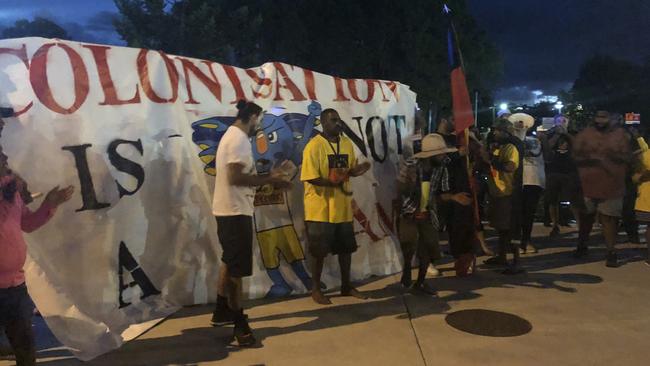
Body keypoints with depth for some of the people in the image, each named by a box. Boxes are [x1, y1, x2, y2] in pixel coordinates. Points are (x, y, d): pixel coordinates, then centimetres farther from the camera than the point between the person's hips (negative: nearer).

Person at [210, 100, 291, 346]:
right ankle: (240, 324, 4)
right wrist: (269, 180, -18)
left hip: (227, 209, 11)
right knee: (237, 268, -4)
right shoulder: (240, 139, -17)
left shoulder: (231, 135, 15)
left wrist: (267, 176, 13)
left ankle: (222, 311, 34)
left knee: (229, 261, 21)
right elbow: (236, 178, -26)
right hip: (235, 211, -11)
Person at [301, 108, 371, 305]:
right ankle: (316, 289, 21)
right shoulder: (314, 145, -13)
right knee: (320, 251, 4)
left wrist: (358, 169, -6)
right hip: (320, 208, -6)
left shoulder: (347, 143, 8)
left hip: (342, 207, 7)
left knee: (346, 247, 15)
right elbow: (309, 177, -18)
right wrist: (333, 183, -29)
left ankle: (346, 286, 32)